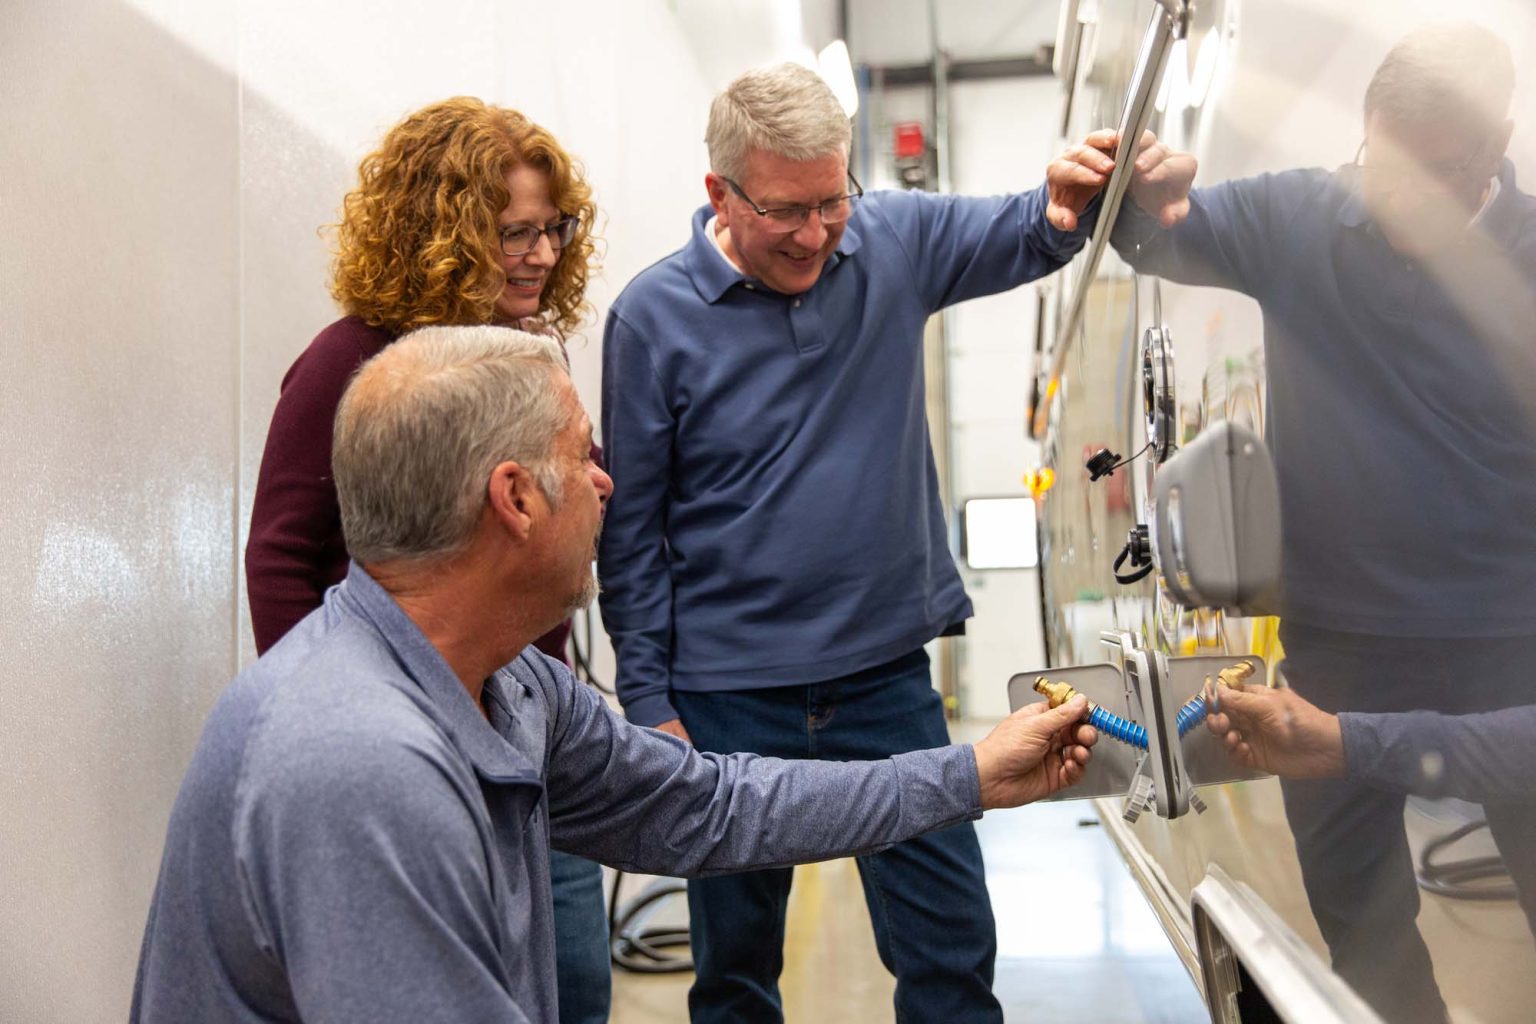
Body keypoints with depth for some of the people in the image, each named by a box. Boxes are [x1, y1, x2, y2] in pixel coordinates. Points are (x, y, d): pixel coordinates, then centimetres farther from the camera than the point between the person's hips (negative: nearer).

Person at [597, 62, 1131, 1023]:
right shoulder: (654, 315, -8)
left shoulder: (895, 243, -1)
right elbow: (632, 533, -5)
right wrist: (650, 706, -5)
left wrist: (1067, 205, -21)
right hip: (729, 699, -1)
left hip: (889, 675, 2)